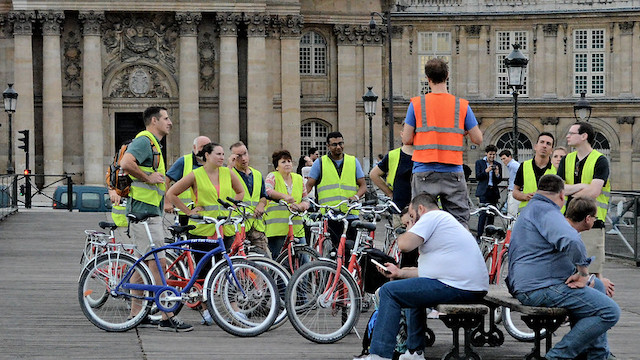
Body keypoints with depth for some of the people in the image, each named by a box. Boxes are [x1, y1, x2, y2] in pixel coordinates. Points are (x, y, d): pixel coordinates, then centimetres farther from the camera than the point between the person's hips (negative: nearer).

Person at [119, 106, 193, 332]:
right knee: (158, 263, -12)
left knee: (144, 263, 13)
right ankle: (167, 317, -12)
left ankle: (136, 314, 18)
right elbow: (126, 163, -29)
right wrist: (149, 178, -19)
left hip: (150, 212, 11)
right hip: (143, 211, -11)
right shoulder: (144, 141, -12)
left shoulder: (153, 144, 21)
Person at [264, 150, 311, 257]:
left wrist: (299, 206, -7)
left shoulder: (298, 178, 16)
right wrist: (283, 196, -36)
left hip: (296, 229, 4)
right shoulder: (273, 176, 2)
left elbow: (306, 201, 16)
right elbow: (268, 191, -19)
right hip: (277, 228, -4)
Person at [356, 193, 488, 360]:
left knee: (389, 291, -4)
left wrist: (407, 232, 7)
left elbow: (405, 244, -16)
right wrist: (400, 272, 26)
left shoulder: (432, 216, -4)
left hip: (456, 287, -11)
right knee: (414, 290, 32)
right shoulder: (446, 219, 27)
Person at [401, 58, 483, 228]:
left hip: (424, 174, -1)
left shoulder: (416, 104, -2)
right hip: (453, 174, 1)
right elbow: (478, 139, 4)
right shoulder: (462, 105, 1)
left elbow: (406, 140, 0)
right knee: (460, 222, 4)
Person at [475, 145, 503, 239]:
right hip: (484, 191, -4)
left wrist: (497, 174, -10)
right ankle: (479, 235, -14)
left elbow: (499, 180, 11)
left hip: (493, 192, 4)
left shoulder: (497, 165, 12)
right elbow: (477, 177, -2)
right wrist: (486, 171, -16)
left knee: (491, 214, 2)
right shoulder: (479, 163, 6)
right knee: (483, 213, -14)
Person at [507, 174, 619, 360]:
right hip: (542, 288, -11)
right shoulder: (546, 211, -12)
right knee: (610, 312, -15)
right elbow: (572, 242, -31)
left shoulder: (528, 210, 25)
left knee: (597, 285, 27)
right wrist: (583, 273, -17)